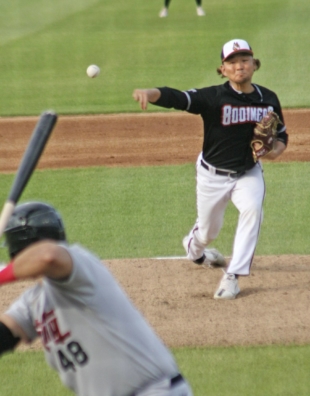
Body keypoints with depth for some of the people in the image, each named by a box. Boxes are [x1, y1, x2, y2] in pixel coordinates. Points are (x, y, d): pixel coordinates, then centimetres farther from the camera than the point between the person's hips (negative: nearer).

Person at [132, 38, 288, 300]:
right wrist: (149, 93, -56)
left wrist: (276, 150, -19)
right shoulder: (214, 97, -21)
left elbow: (281, 135, 6)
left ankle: (232, 277, -19)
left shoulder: (268, 99, -8)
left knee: (253, 209, -27)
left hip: (248, 173, 2)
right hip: (213, 175, -2)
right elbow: (177, 98, -35)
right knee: (208, 231, 12)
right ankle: (193, 249, 53)